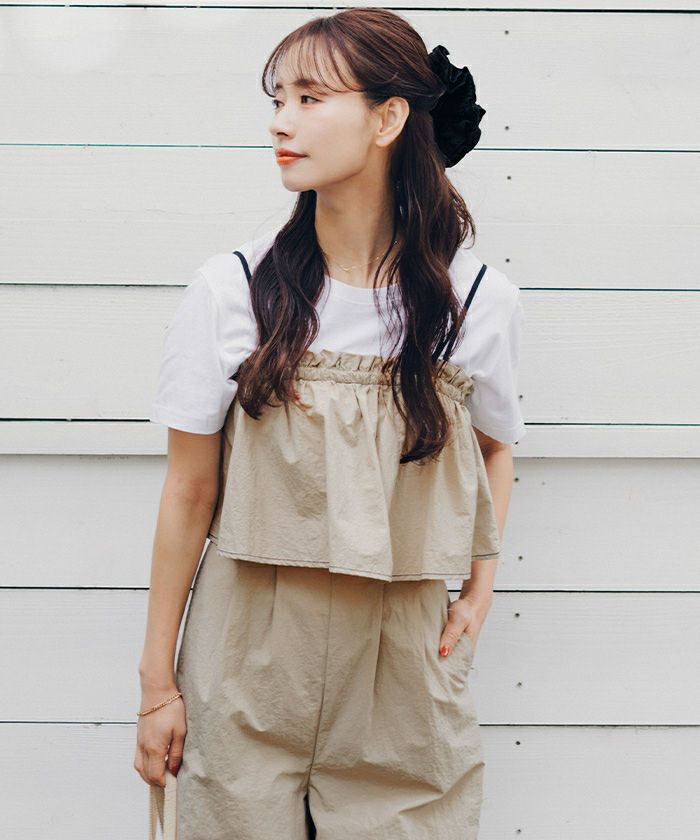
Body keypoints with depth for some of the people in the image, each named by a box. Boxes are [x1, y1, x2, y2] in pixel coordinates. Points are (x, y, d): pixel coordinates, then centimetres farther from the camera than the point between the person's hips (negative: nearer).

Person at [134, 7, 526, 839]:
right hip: (250, 664, 0)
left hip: (402, 666, 1)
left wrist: (480, 585, 0)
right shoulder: (230, 289, -6)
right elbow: (190, 493, -2)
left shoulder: (480, 300, -4)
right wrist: (157, 679, 0)